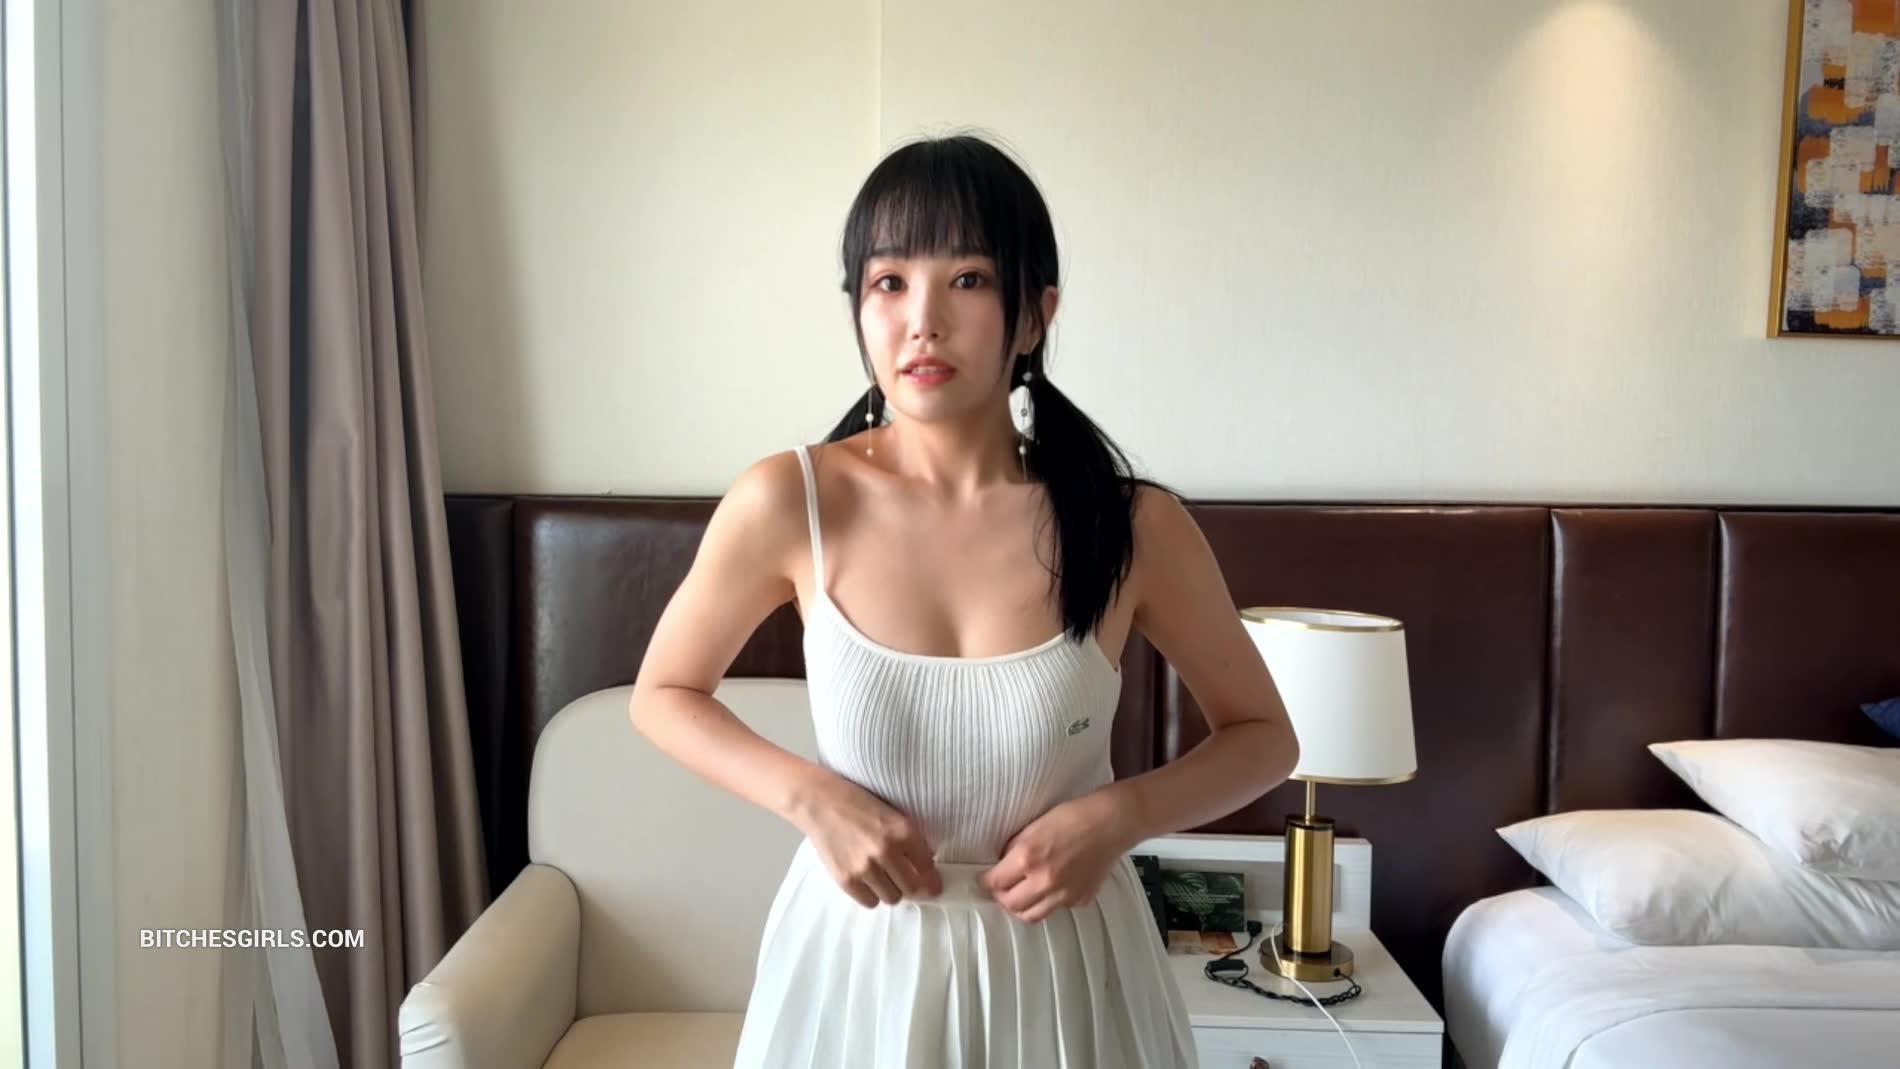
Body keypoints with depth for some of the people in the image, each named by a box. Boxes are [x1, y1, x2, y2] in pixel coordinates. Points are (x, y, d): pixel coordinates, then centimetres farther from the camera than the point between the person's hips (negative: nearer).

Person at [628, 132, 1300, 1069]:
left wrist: (1121, 815, -16)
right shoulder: (787, 504, -14)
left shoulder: (1136, 526, -14)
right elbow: (663, 696, 1)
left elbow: (1263, 737, 1)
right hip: (857, 960, 0)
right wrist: (811, 797, -15)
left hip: (1062, 968, 0)